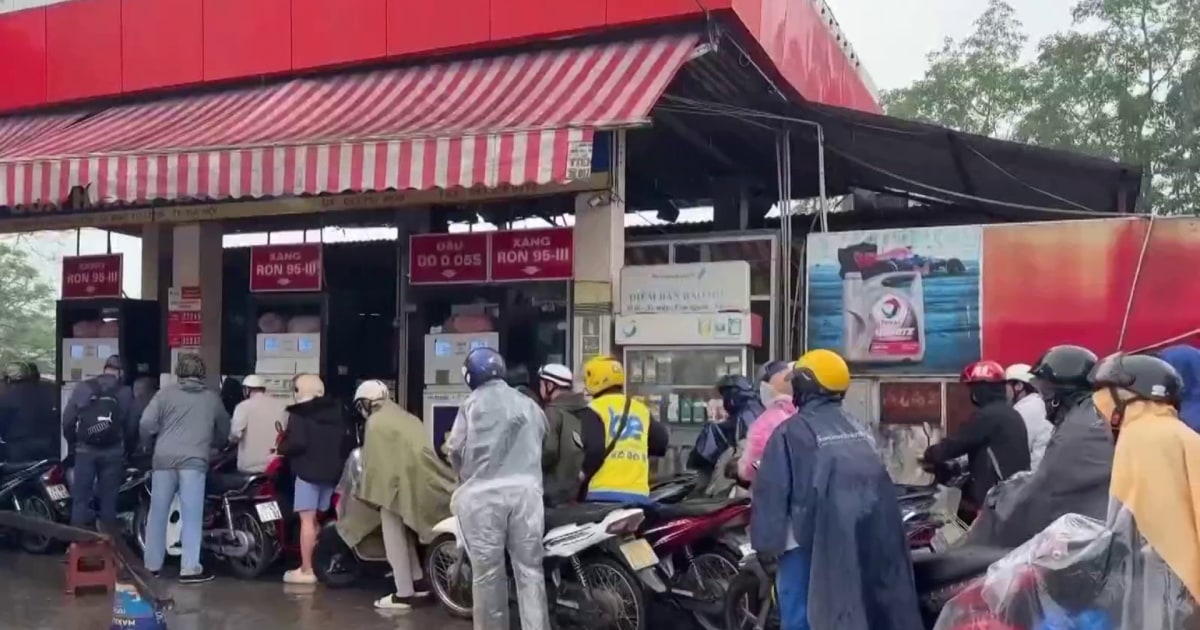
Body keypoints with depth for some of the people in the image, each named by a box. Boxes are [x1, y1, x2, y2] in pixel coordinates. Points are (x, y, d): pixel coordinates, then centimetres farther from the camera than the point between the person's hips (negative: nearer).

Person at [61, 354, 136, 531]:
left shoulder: (82, 387, 3)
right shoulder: (125, 392, 0)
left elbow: (68, 419, 2)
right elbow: (132, 425, 0)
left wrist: (72, 441, 17)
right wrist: (127, 449, 15)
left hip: (85, 449, 0)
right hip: (113, 451, 0)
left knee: (81, 497, 6)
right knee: (108, 499, 7)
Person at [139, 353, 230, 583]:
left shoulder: (165, 393, 8)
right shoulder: (212, 398, 13)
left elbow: (146, 424, -1)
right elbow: (224, 431, 23)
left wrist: (151, 447, 17)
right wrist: (211, 445, 42)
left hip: (164, 459, 1)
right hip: (194, 460, -1)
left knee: (158, 513, 11)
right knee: (191, 516, 0)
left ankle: (151, 565, 19)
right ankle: (190, 568, -4)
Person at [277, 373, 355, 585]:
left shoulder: (299, 413, -9)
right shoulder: (337, 410, 11)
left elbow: (297, 442, -20)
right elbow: (350, 440, 9)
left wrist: (282, 448, -1)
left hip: (308, 471, -7)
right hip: (332, 471, 7)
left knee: (307, 519, -5)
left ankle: (306, 570, -5)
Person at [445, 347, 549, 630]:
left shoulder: (472, 403, 5)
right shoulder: (529, 404, 15)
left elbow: (455, 449, 4)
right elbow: (540, 441, 11)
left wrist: (465, 474, 24)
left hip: (483, 493, -2)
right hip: (525, 490, 3)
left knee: (488, 571, 4)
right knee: (530, 569, 3)